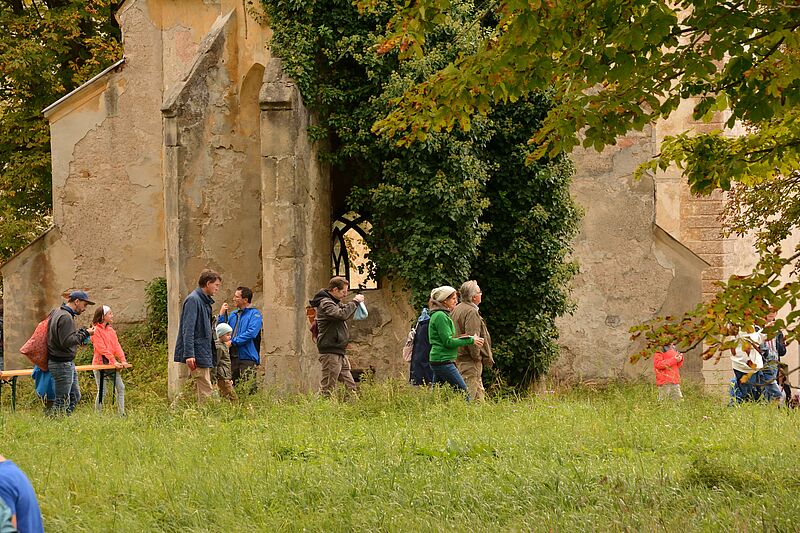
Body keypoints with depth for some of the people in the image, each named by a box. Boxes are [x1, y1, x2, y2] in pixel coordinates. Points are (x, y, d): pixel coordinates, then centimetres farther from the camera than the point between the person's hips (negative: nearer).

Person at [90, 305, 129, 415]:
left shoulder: (111, 330, 14)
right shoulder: (96, 330, -9)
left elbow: (116, 346, 6)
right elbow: (102, 348, -17)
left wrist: (123, 360, -9)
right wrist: (113, 361, -23)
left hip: (112, 365, 7)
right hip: (100, 364, -7)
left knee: (121, 388, 2)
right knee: (102, 391, -5)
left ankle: (122, 413, 5)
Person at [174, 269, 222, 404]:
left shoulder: (205, 301, 18)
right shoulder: (193, 300, -12)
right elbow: (188, 329, -18)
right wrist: (189, 355, -24)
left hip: (204, 355, 10)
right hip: (197, 355, -10)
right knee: (205, 394, -11)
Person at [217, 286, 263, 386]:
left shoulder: (254, 314, -2)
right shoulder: (232, 315, 19)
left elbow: (251, 333, -16)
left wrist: (233, 342, -14)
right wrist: (222, 315, 6)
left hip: (247, 358, -6)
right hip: (232, 358, 6)